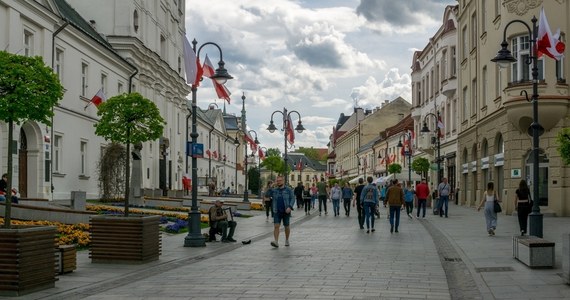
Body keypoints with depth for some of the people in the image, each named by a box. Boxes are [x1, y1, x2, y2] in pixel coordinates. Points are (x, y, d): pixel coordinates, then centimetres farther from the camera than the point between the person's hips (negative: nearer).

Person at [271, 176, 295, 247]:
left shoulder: (288, 190, -2)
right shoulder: (274, 190, 7)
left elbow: (292, 198, -7)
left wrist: (290, 207, -21)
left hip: (286, 212, -1)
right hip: (277, 212, 2)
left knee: (286, 226, 11)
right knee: (276, 226, -13)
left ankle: (287, 240, 31)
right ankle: (276, 242, -19)